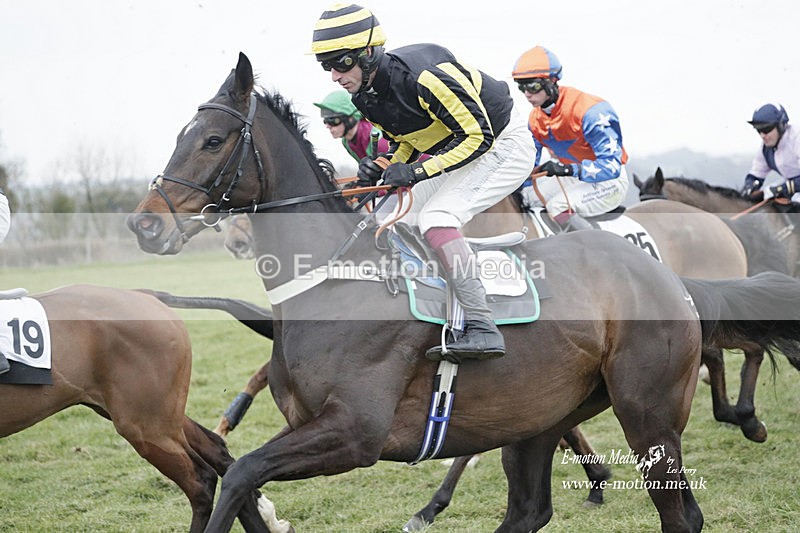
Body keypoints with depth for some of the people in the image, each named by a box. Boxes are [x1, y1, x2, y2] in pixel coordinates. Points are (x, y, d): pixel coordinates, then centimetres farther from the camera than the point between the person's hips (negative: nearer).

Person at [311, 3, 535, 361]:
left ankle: (481, 328, -29)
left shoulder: (424, 75, -32)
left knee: (435, 217, -27)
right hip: (456, 153, 10)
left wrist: (417, 171, -31)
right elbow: (407, 139, 11)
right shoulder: (365, 95, -5)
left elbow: (478, 135, -28)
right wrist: (380, 169, -9)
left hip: (503, 146, -10)